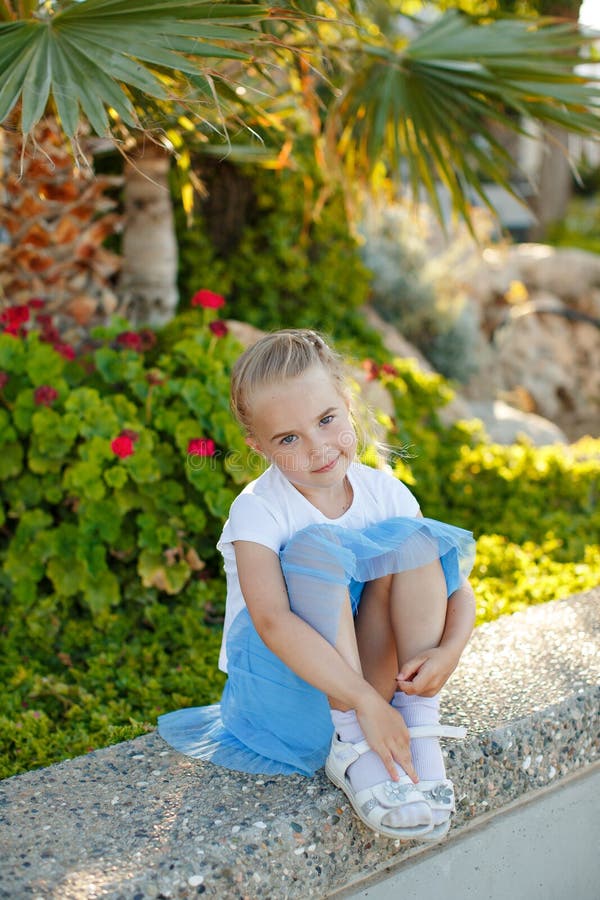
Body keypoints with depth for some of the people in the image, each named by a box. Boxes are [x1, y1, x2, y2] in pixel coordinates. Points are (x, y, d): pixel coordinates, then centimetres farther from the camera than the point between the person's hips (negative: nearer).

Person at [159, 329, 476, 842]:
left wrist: (450, 650, -25)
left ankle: (420, 726, -19)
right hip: (282, 684, -4)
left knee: (412, 538, -15)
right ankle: (348, 746, -26)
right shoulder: (258, 511, -18)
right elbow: (273, 622, -33)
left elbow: (458, 587, -2)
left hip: (372, 669, 4)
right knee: (316, 548, -29)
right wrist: (367, 703, -38)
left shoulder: (382, 491, -3)